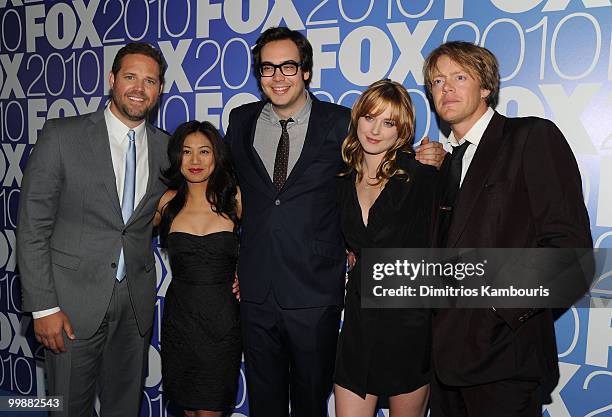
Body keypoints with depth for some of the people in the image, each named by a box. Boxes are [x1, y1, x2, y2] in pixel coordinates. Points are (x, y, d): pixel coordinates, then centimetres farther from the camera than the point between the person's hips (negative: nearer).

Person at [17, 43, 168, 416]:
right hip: (74, 300, -3)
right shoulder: (62, 135, -7)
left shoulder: (166, 147, 3)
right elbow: (33, 227, -8)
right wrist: (43, 306, -12)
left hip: (136, 302, 3)